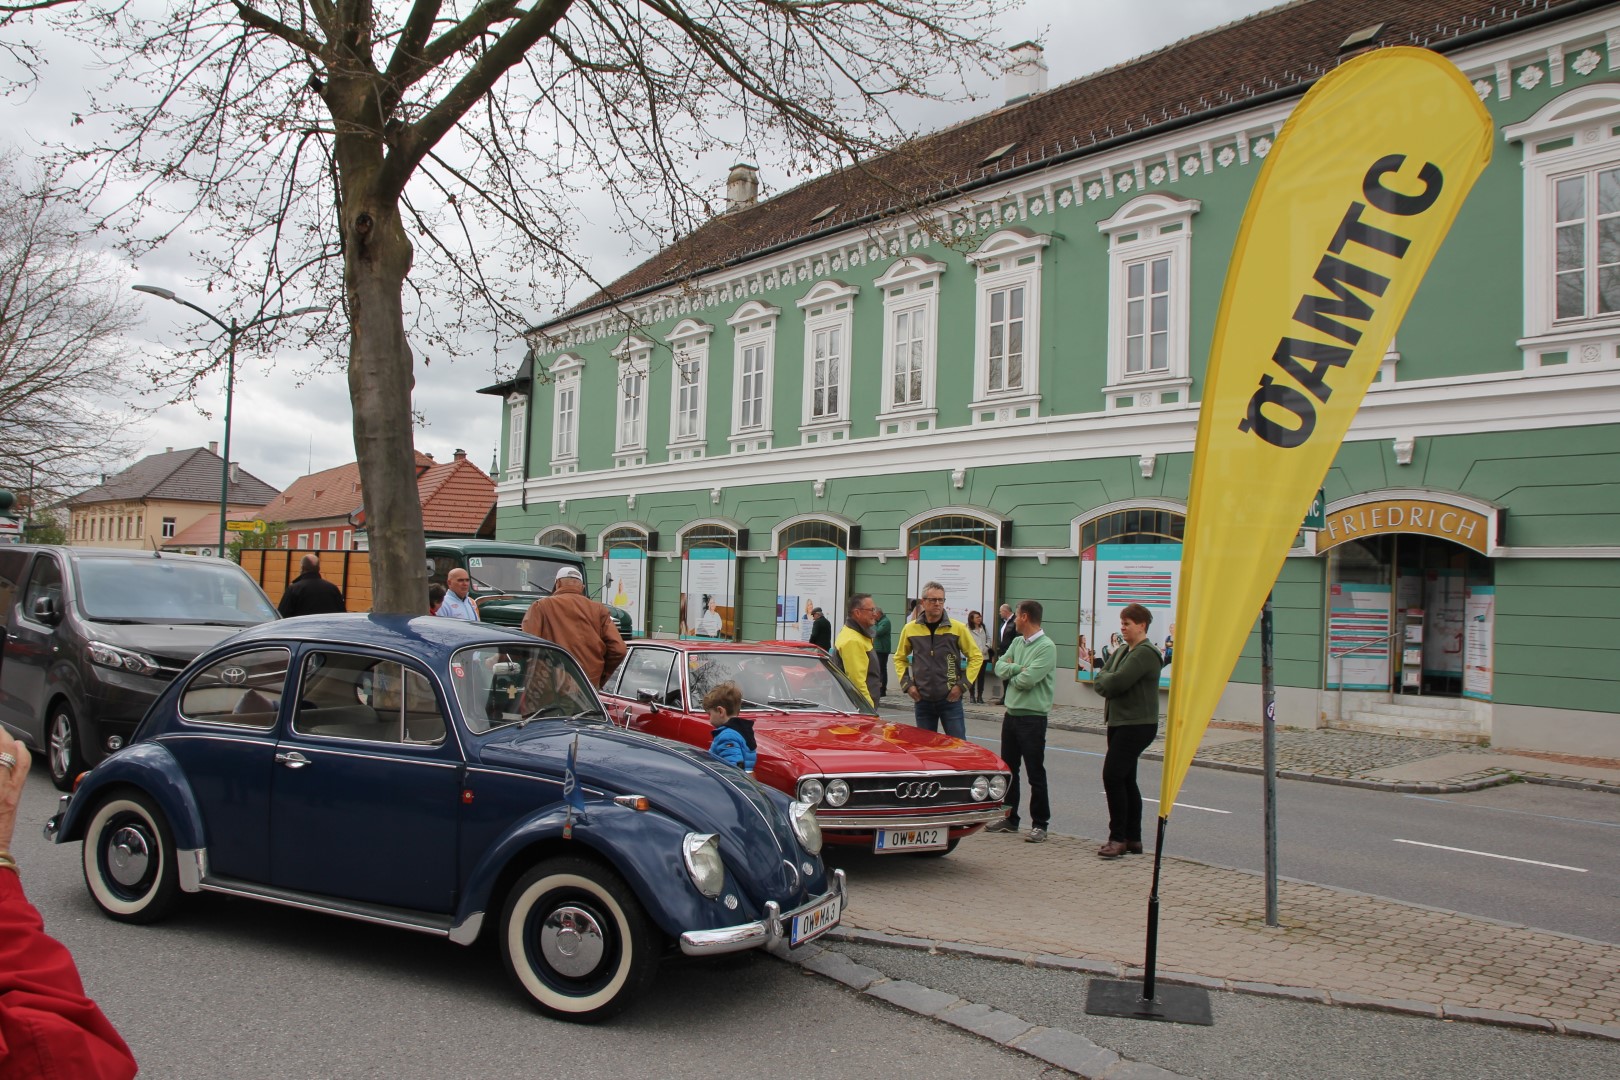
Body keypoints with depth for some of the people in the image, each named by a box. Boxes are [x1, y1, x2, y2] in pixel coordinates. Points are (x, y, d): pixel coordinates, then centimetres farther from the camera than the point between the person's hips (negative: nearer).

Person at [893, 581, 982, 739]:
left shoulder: (958, 628, -3)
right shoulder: (910, 629, 3)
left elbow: (976, 656, 3)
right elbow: (900, 658, 15)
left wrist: (963, 684, -5)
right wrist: (907, 684, 3)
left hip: (950, 699, -2)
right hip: (922, 700, 2)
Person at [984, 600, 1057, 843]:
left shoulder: (1046, 647, -15)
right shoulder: (1017, 642, 10)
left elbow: (1027, 680, -23)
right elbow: (999, 666, 0)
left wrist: (1010, 674, -5)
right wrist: (1019, 669, -16)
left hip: (1032, 717, -8)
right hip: (1011, 714, 8)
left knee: (1035, 773, 0)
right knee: (1008, 770, 15)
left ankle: (1040, 824, 10)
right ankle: (1010, 818, 27)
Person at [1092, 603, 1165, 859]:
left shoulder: (1145, 653, -14)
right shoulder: (1122, 651, 16)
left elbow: (1118, 682, -24)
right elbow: (1099, 681, 10)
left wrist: (1104, 679, -4)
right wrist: (1108, 682, -11)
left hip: (1137, 725, -10)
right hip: (1119, 722, 10)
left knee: (1113, 776, -14)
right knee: (1125, 780, 12)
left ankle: (1118, 838, -7)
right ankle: (1133, 839, 20)